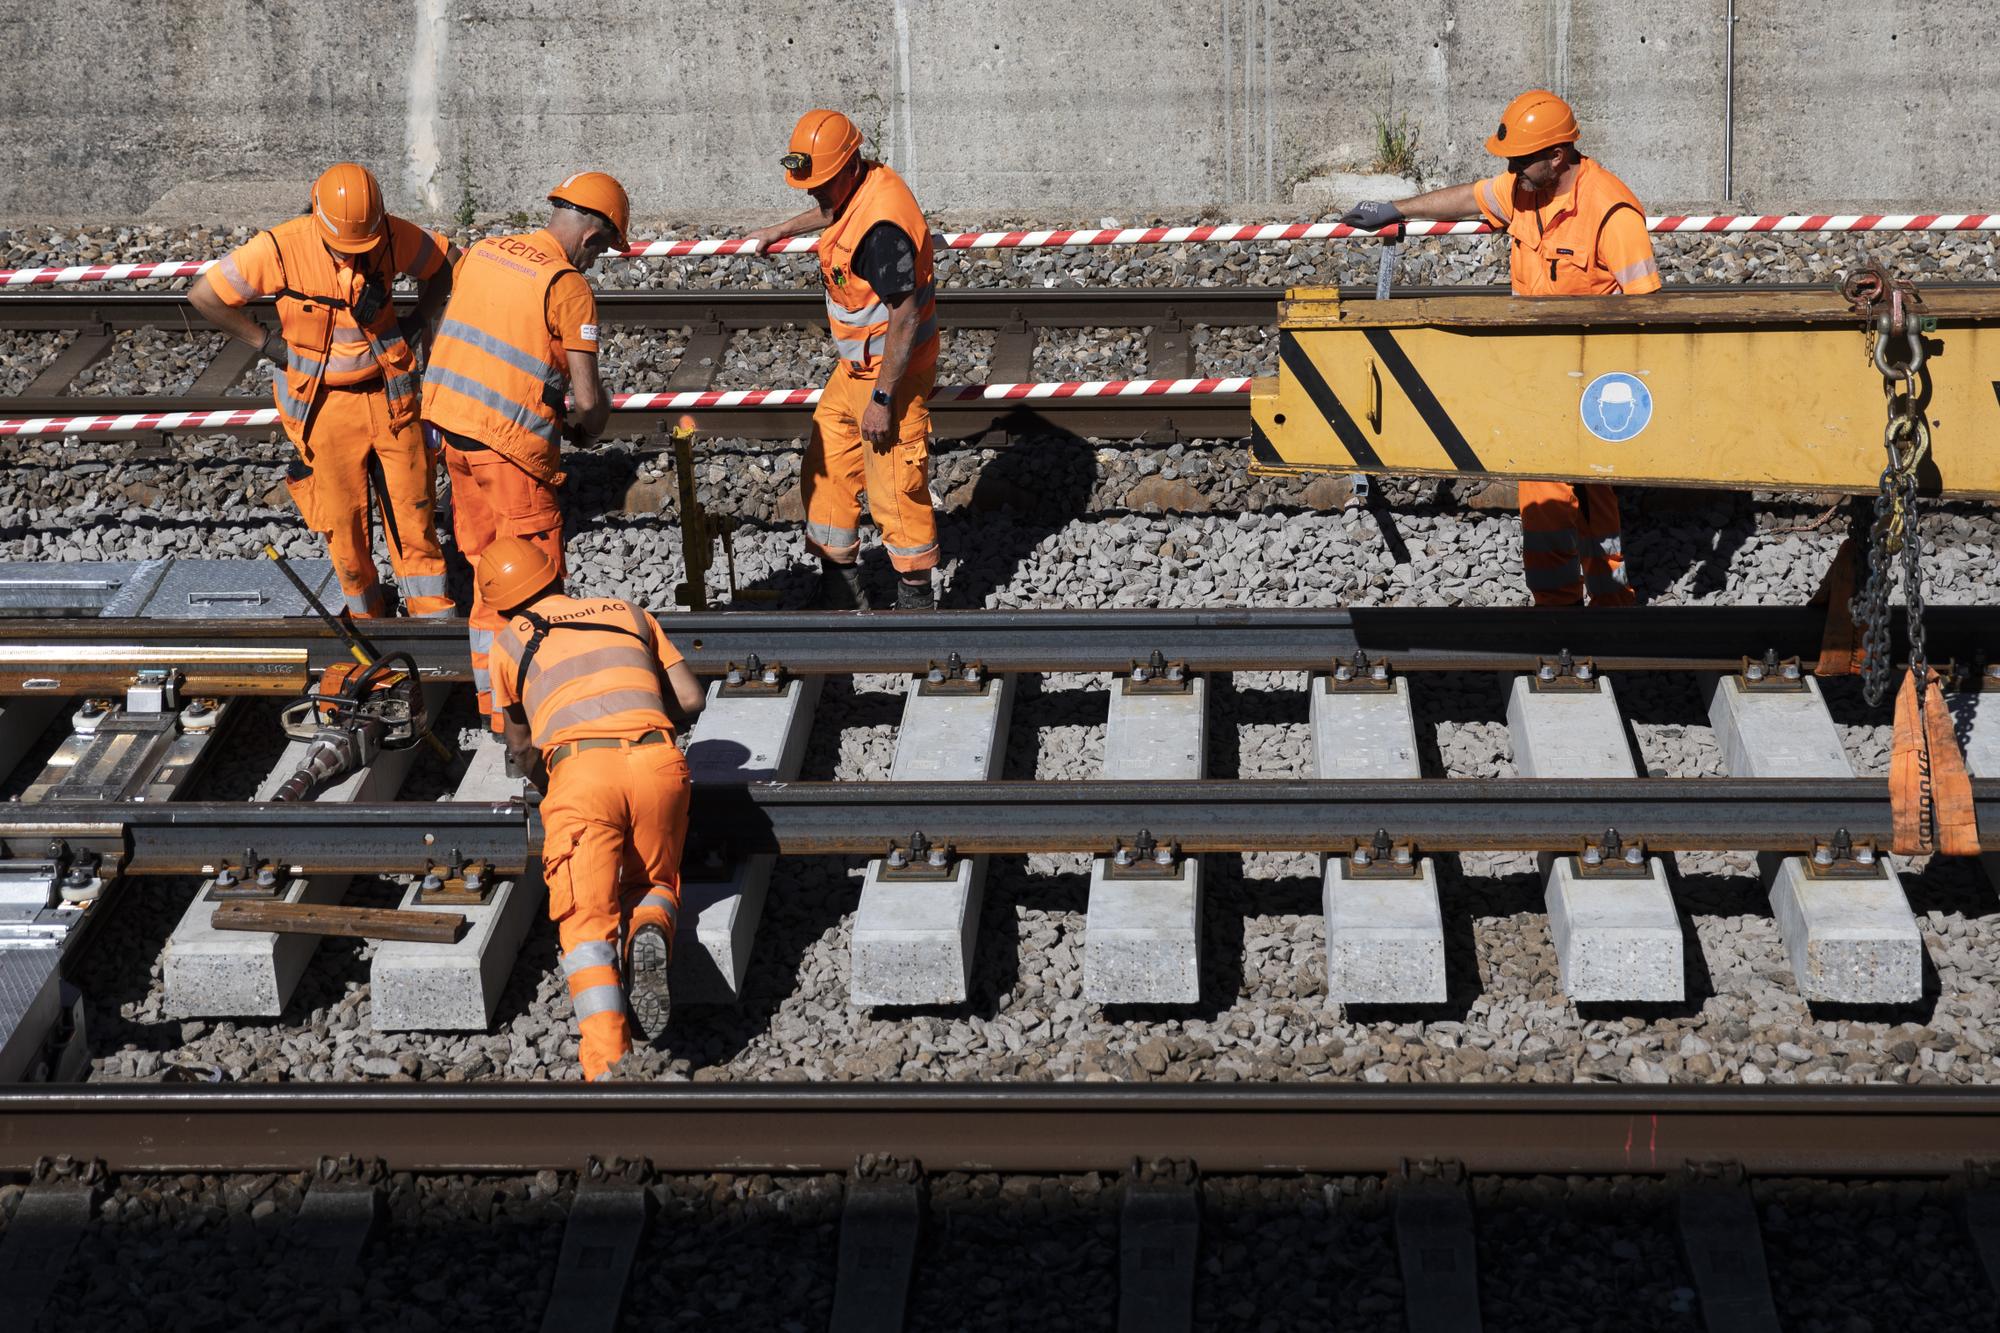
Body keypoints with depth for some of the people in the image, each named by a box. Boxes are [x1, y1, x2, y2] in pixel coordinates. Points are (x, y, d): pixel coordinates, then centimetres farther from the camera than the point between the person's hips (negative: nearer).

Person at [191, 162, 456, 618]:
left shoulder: (393, 236, -13)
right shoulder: (279, 248, -20)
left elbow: (449, 260, 7)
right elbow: (204, 296, -12)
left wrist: (418, 323, -1)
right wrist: (267, 344, -9)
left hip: (389, 394, 2)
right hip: (325, 405, -2)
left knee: (413, 512, 6)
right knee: (343, 522, 8)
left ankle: (435, 616, 17)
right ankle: (366, 611, 30)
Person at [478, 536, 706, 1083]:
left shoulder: (509, 642, 23)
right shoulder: (628, 613, 27)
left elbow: (520, 747, 35)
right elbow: (690, 700, 23)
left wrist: (547, 786, 54)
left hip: (579, 769, -2)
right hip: (659, 763, 2)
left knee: (588, 920, -3)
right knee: (654, 884, 24)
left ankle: (606, 1061, -25)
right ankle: (650, 936, -12)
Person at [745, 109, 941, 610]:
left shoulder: (881, 225, -28)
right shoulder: (857, 186, 2)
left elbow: (905, 316, -27)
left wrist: (882, 398, -24)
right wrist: (785, 229, 44)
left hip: (891, 371, -10)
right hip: (855, 367, 10)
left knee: (895, 491, -3)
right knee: (825, 470, 16)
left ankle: (916, 601, 10)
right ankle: (841, 590, 27)